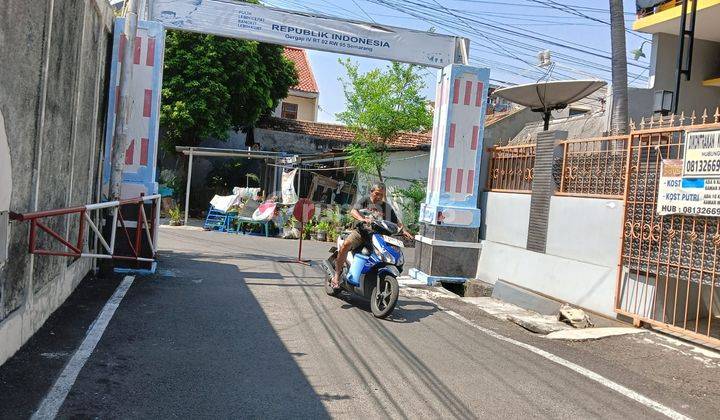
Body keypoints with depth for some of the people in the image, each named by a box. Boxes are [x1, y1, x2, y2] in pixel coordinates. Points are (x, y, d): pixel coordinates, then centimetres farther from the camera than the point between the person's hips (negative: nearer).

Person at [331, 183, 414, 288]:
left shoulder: (387, 207, 16)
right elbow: (353, 211, -9)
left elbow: (396, 221, 16)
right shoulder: (365, 200, 7)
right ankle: (337, 275, -20)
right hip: (361, 231, -3)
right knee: (346, 244, -30)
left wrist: (404, 230, -5)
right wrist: (363, 219, -29)